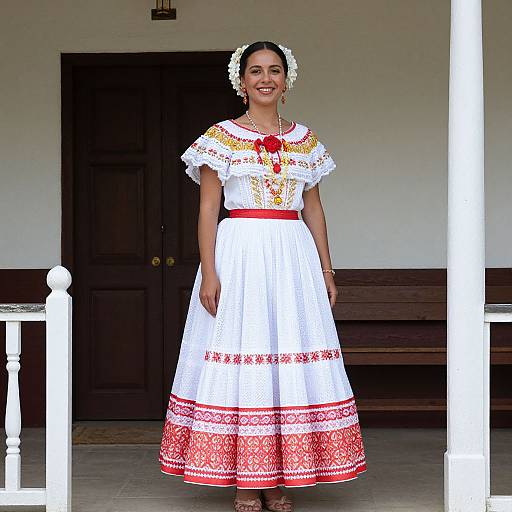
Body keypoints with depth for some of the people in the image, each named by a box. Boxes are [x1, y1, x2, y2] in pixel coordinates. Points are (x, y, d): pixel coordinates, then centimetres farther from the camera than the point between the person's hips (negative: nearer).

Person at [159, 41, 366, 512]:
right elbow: (208, 209, -2)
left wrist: (327, 270, 9)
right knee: (240, 360, -4)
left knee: (291, 362, 1)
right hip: (240, 254, -3)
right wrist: (209, 272, -11)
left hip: (294, 257, 3)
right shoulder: (222, 137, 3)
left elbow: (314, 209, 15)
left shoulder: (305, 140, 13)